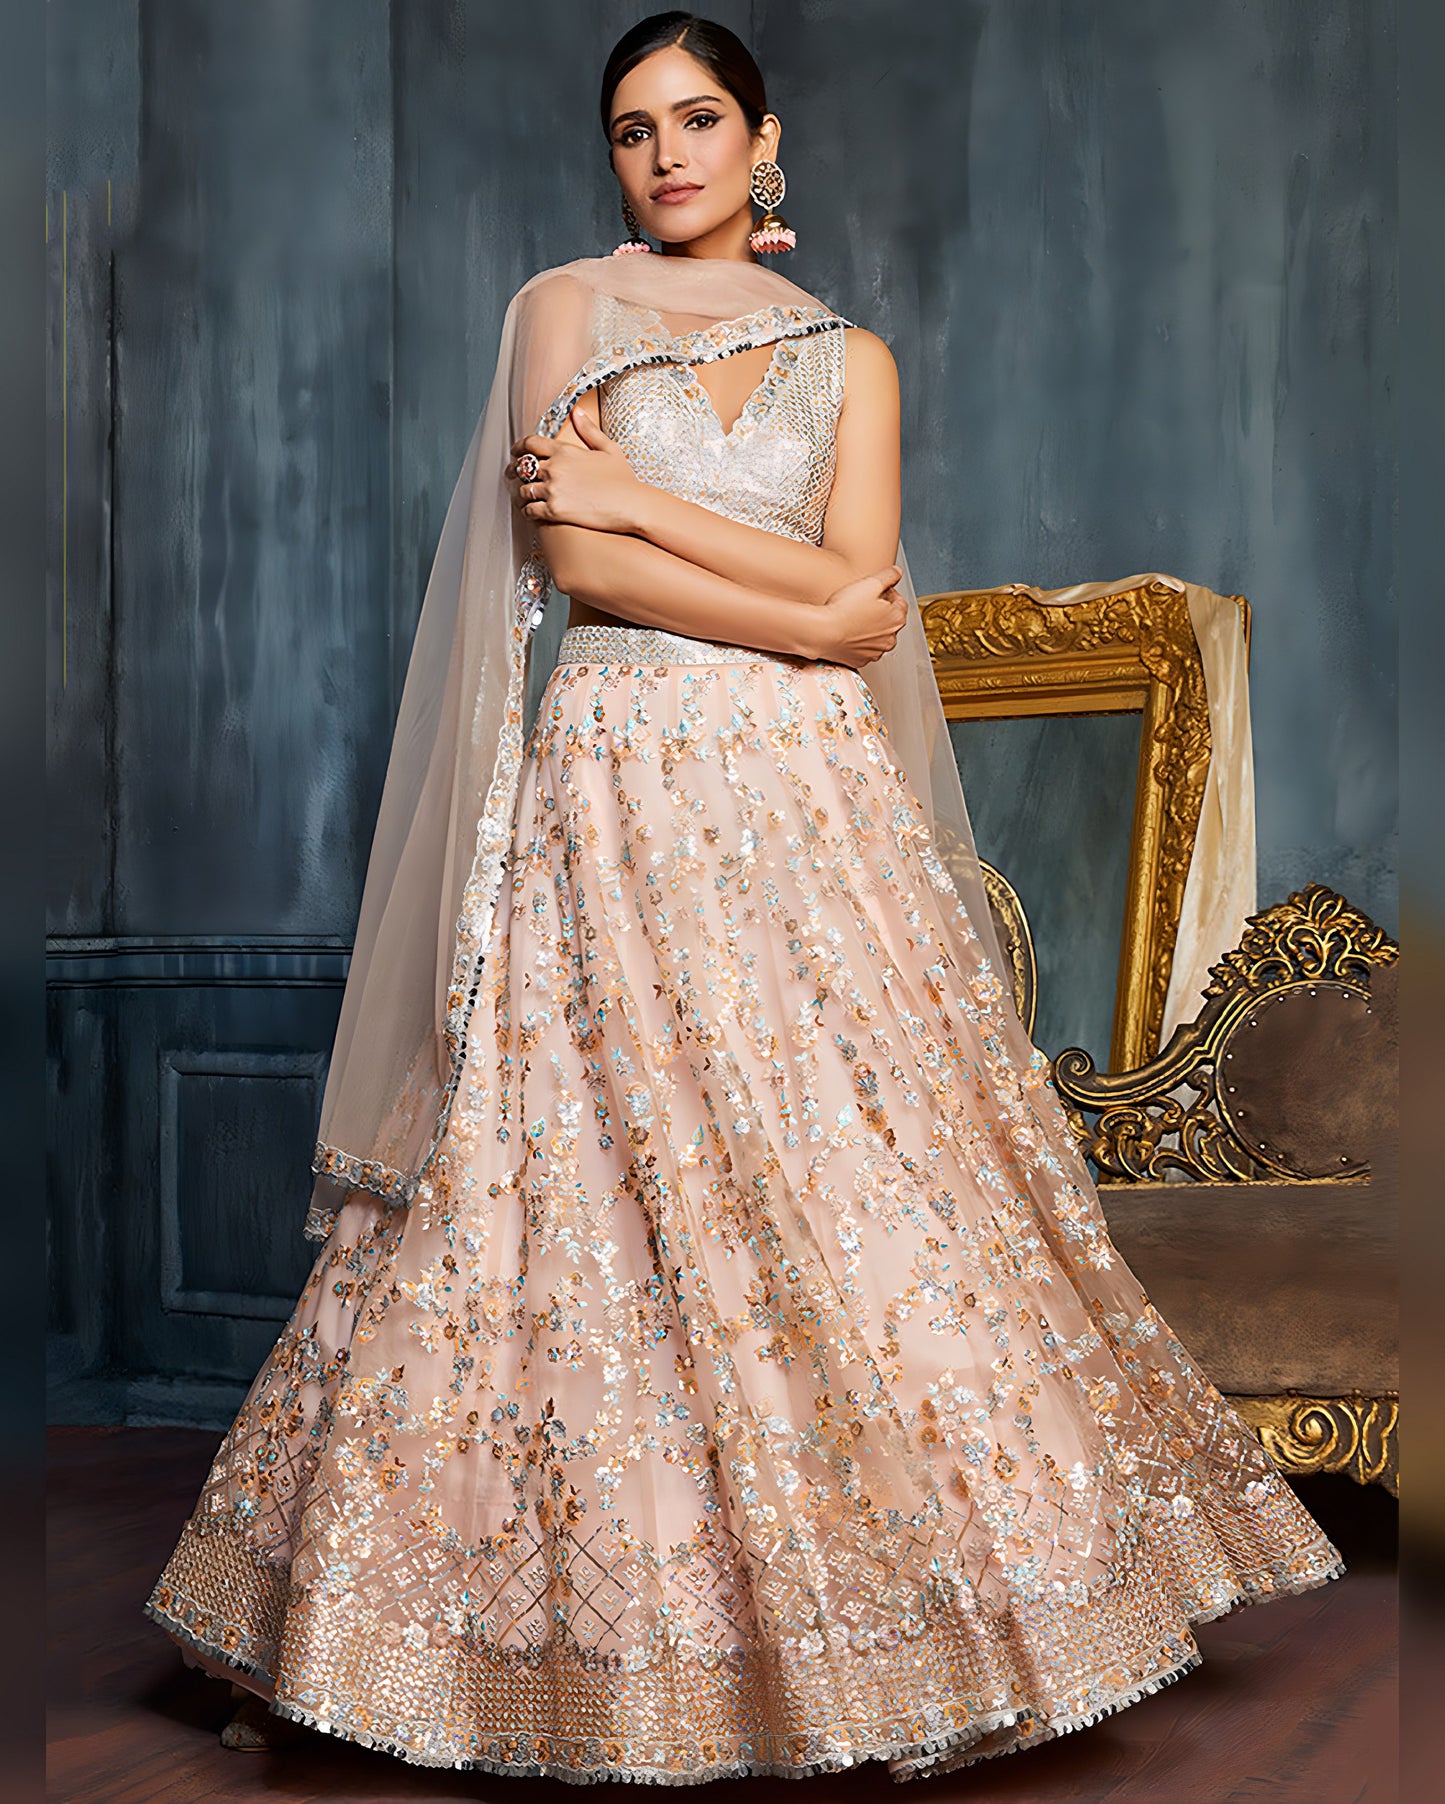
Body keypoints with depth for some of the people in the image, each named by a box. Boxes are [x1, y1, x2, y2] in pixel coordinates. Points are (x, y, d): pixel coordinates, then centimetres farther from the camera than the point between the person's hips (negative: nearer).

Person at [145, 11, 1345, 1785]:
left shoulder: (850, 357, 13)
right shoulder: (565, 308, 9)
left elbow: (864, 595, -1)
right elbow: (575, 561, -4)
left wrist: (643, 496, -6)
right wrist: (803, 611, -7)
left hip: (807, 797, 2)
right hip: (619, 787, -2)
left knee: (850, 1181, -1)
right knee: (602, 1184, -5)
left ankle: (878, 1610, 10)